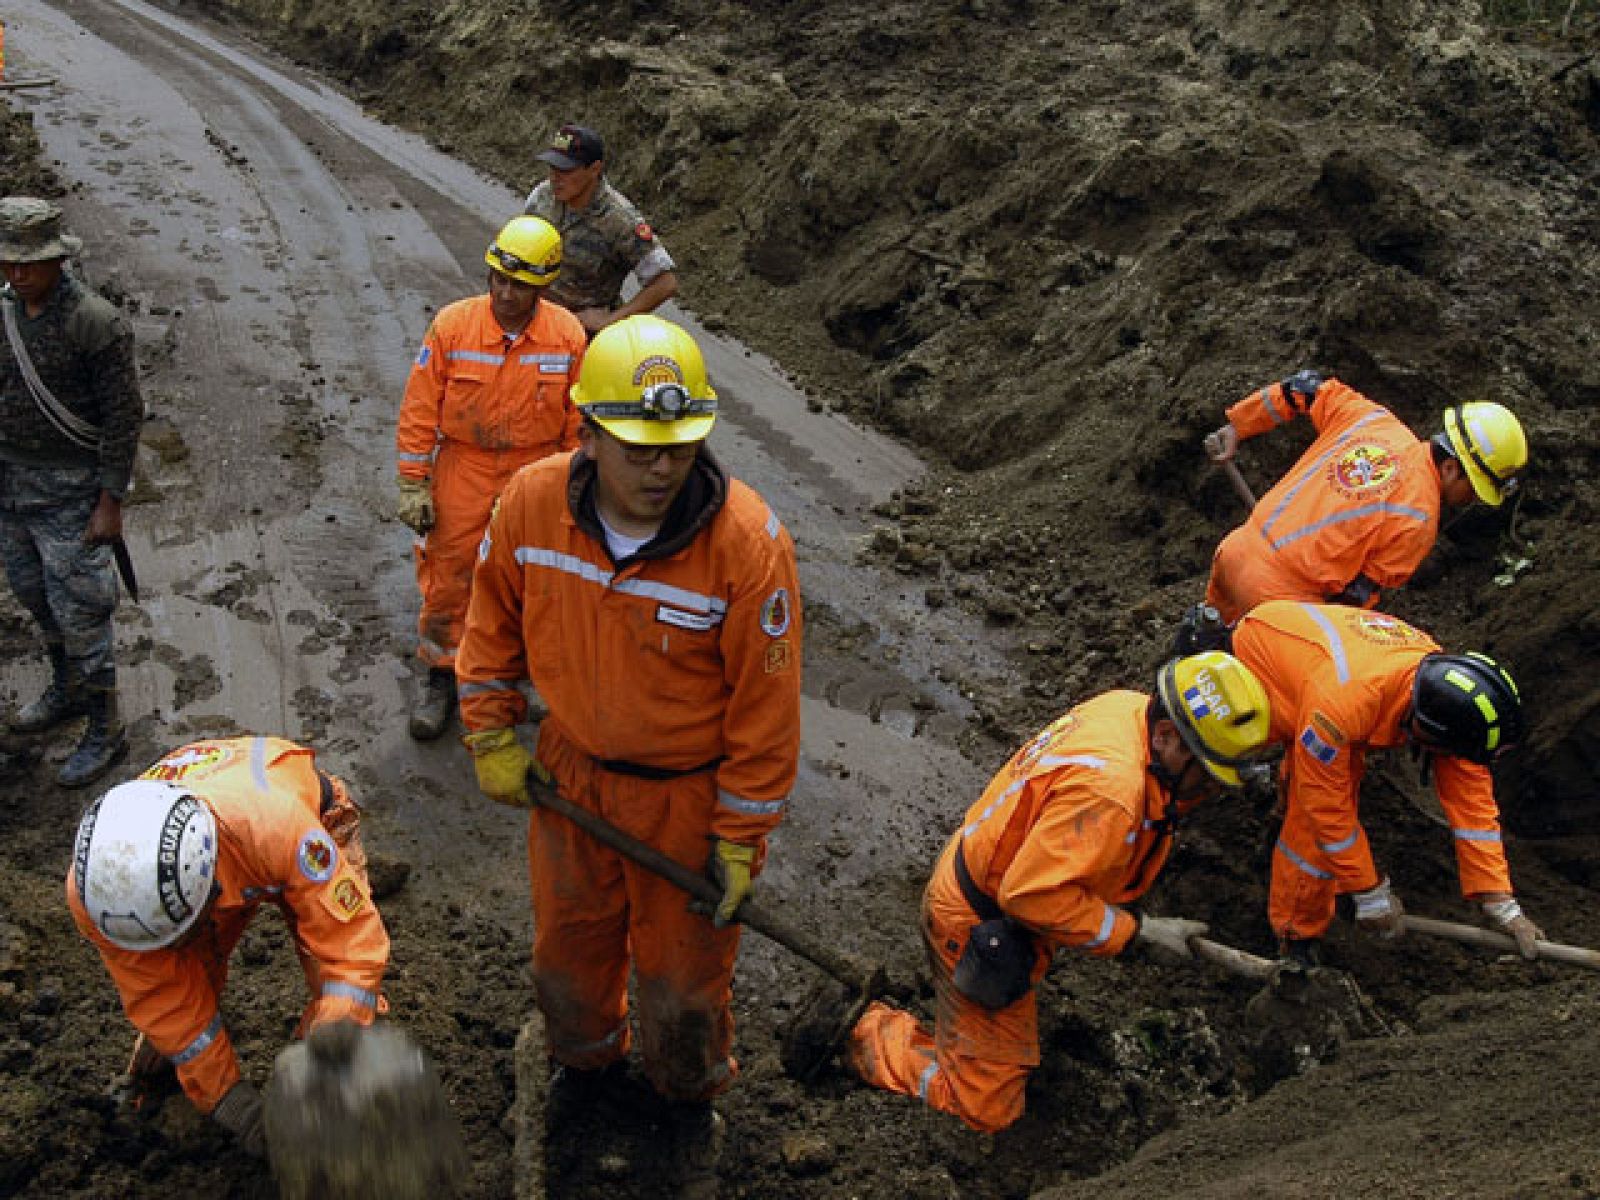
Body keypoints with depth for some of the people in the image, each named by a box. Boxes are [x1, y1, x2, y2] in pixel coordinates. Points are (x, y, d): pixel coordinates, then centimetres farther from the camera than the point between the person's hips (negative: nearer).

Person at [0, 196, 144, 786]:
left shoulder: (97, 323, -18)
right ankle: (67, 691, 42)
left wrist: (110, 504, -16)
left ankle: (105, 732, 13)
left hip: (69, 490, -7)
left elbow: (123, 418, -16)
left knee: (78, 611, -2)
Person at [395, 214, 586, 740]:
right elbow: (420, 410, -7)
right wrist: (413, 485, -7)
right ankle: (441, 678, 23)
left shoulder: (569, 336, -10)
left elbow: (579, 422, 0)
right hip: (462, 475, 0)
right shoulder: (452, 325, -13)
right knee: (447, 578, 5)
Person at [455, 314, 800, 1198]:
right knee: (569, 938, 26)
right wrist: (492, 737, 3)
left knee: (684, 968, 18)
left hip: (689, 793, -3)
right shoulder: (531, 502, -18)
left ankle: (690, 1097, 50)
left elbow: (766, 705, -19)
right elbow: (493, 621, 2)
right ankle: (585, 1055, 60)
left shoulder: (747, 542, -30)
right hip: (572, 772, 4)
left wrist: (740, 839, -13)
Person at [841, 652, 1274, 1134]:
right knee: (986, 1108, 1)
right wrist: (1139, 930, -25)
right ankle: (859, 1029, 13)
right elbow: (1033, 893, -34)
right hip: (982, 926, -10)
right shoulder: (1107, 788, -38)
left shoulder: (1129, 707, -10)